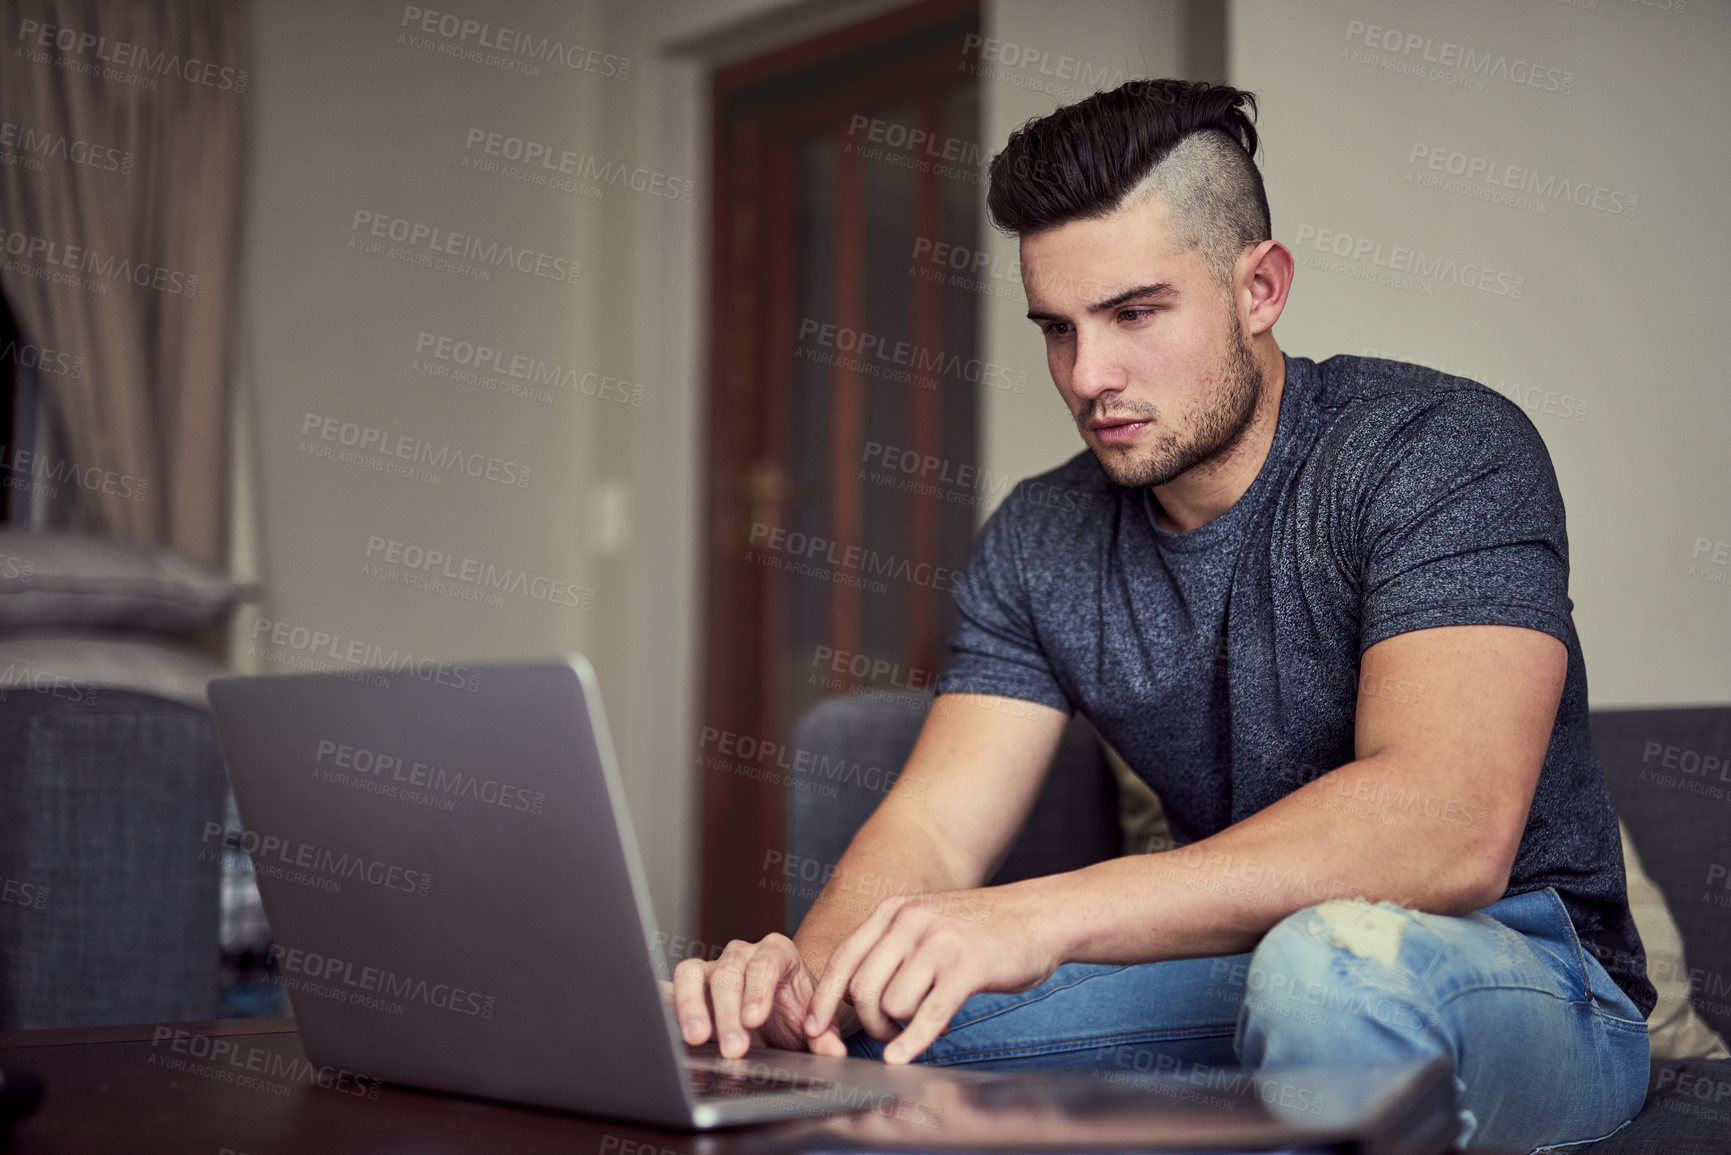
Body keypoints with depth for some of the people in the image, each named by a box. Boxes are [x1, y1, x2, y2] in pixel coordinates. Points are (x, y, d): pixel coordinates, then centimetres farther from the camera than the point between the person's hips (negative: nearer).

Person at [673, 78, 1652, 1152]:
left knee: (1330, 957, -39)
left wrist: (1044, 913, -42)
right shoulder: (1038, 545, 2)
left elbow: (1451, 828, -32)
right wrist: (802, 972, -31)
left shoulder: (1443, 450, -18)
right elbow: (933, 825, -5)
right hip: (1240, 966, 5)